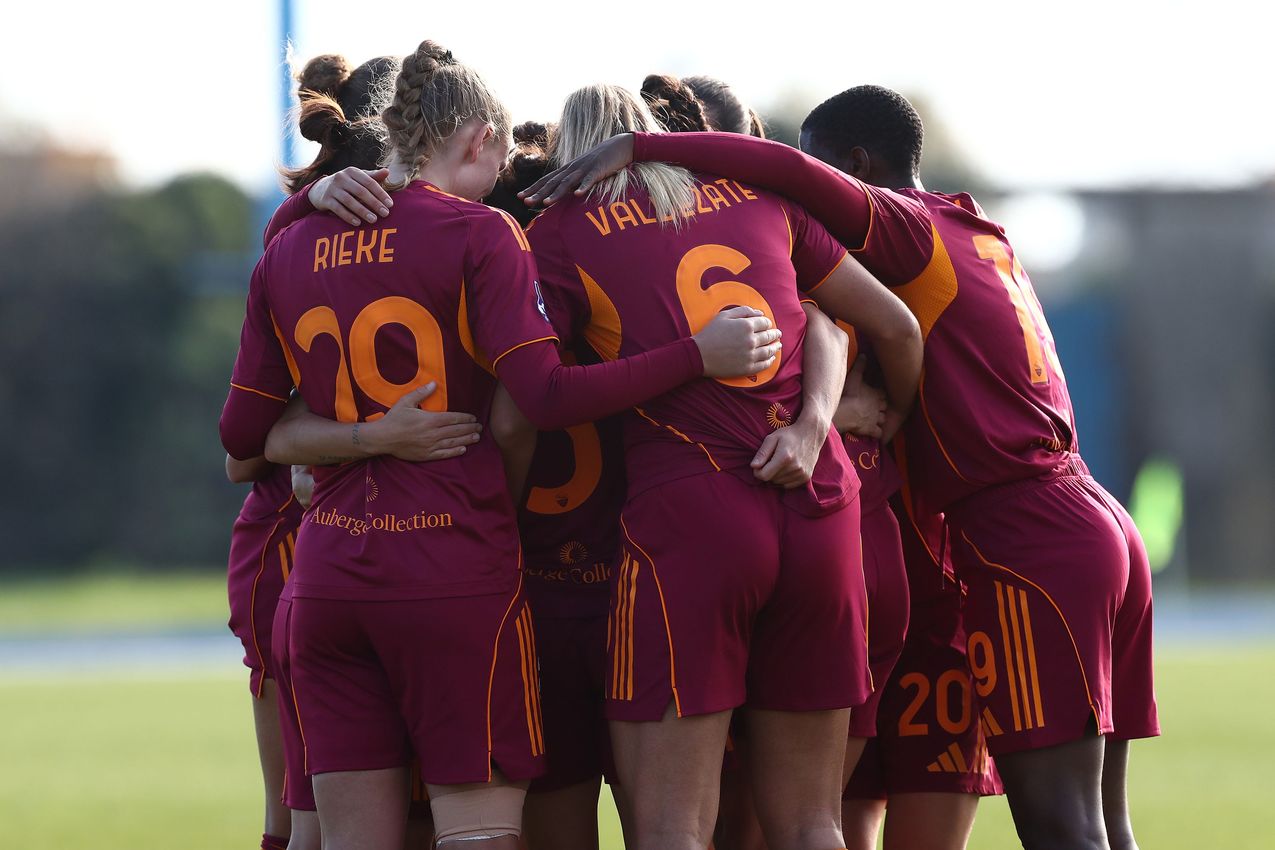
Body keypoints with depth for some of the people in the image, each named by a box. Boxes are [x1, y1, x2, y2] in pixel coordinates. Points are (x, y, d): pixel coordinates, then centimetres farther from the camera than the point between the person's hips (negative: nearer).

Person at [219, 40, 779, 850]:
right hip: (456, 574, -5)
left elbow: (243, 434, 12)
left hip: (328, 579, 5)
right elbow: (549, 395, -16)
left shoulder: (289, 253, 11)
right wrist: (699, 355, -14)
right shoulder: (478, 235, -4)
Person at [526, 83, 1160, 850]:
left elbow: (794, 174, -21)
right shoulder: (983, 236, 21)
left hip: (1025, 540, -9)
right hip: (1098, 523, 9)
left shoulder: (902, 228, -6)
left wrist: (639, 148, -21)